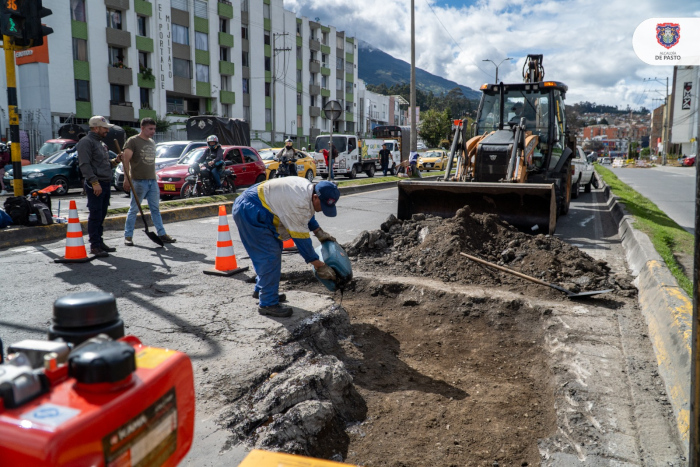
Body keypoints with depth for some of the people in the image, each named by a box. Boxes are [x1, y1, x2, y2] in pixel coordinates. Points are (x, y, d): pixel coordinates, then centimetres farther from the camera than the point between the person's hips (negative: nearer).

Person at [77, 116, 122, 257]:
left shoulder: (101, 143, 22)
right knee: (95, 216, -7)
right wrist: (95, 182, -23)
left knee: (101, 215, 13)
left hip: (106, 184, 9)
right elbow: (85, 165, -16)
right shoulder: (86, 142, -7)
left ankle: (99, 242, 20)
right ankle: (95, 246, -3)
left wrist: (115, 161, 9)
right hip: (95, 185, -9)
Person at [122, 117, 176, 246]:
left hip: (152, 181, 6)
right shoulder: (133, 141, -5)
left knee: (155, 209, 8)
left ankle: (162, 234, 11)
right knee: (134, 209, -1)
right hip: (139, 181, -6)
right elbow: (126, 160, -12)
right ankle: (128, 236, 6)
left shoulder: (152, 143, 17)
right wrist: (126, 179, -19)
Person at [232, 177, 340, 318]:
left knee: (274, 249, 18)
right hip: (249, 212, -11)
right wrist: (319, 266, -18)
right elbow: (301, 238, -24)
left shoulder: (308, 187, -1)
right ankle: (268, 303, -5)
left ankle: (261, 289, 33)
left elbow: (307, 213, 19)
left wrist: (320, 233, 14)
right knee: (270, 255, -12)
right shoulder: (298, 203, -30)